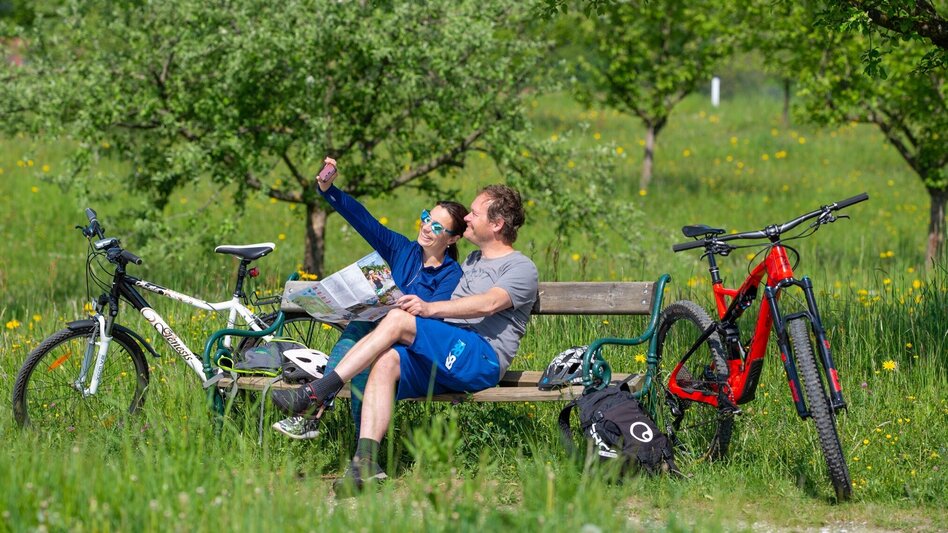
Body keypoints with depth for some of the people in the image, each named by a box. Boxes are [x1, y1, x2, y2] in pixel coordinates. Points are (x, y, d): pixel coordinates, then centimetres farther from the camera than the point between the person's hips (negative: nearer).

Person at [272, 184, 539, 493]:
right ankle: (366, 462, -36)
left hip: (482, 358, -7)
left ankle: (317, 393, -27)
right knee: (386, 361, -24)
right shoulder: (473, 261, 32)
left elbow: (488, 304, -16)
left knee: (397, 319, -25)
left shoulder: (521, 268, 3)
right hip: (446, 358, 7)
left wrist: (430, 308, -25)